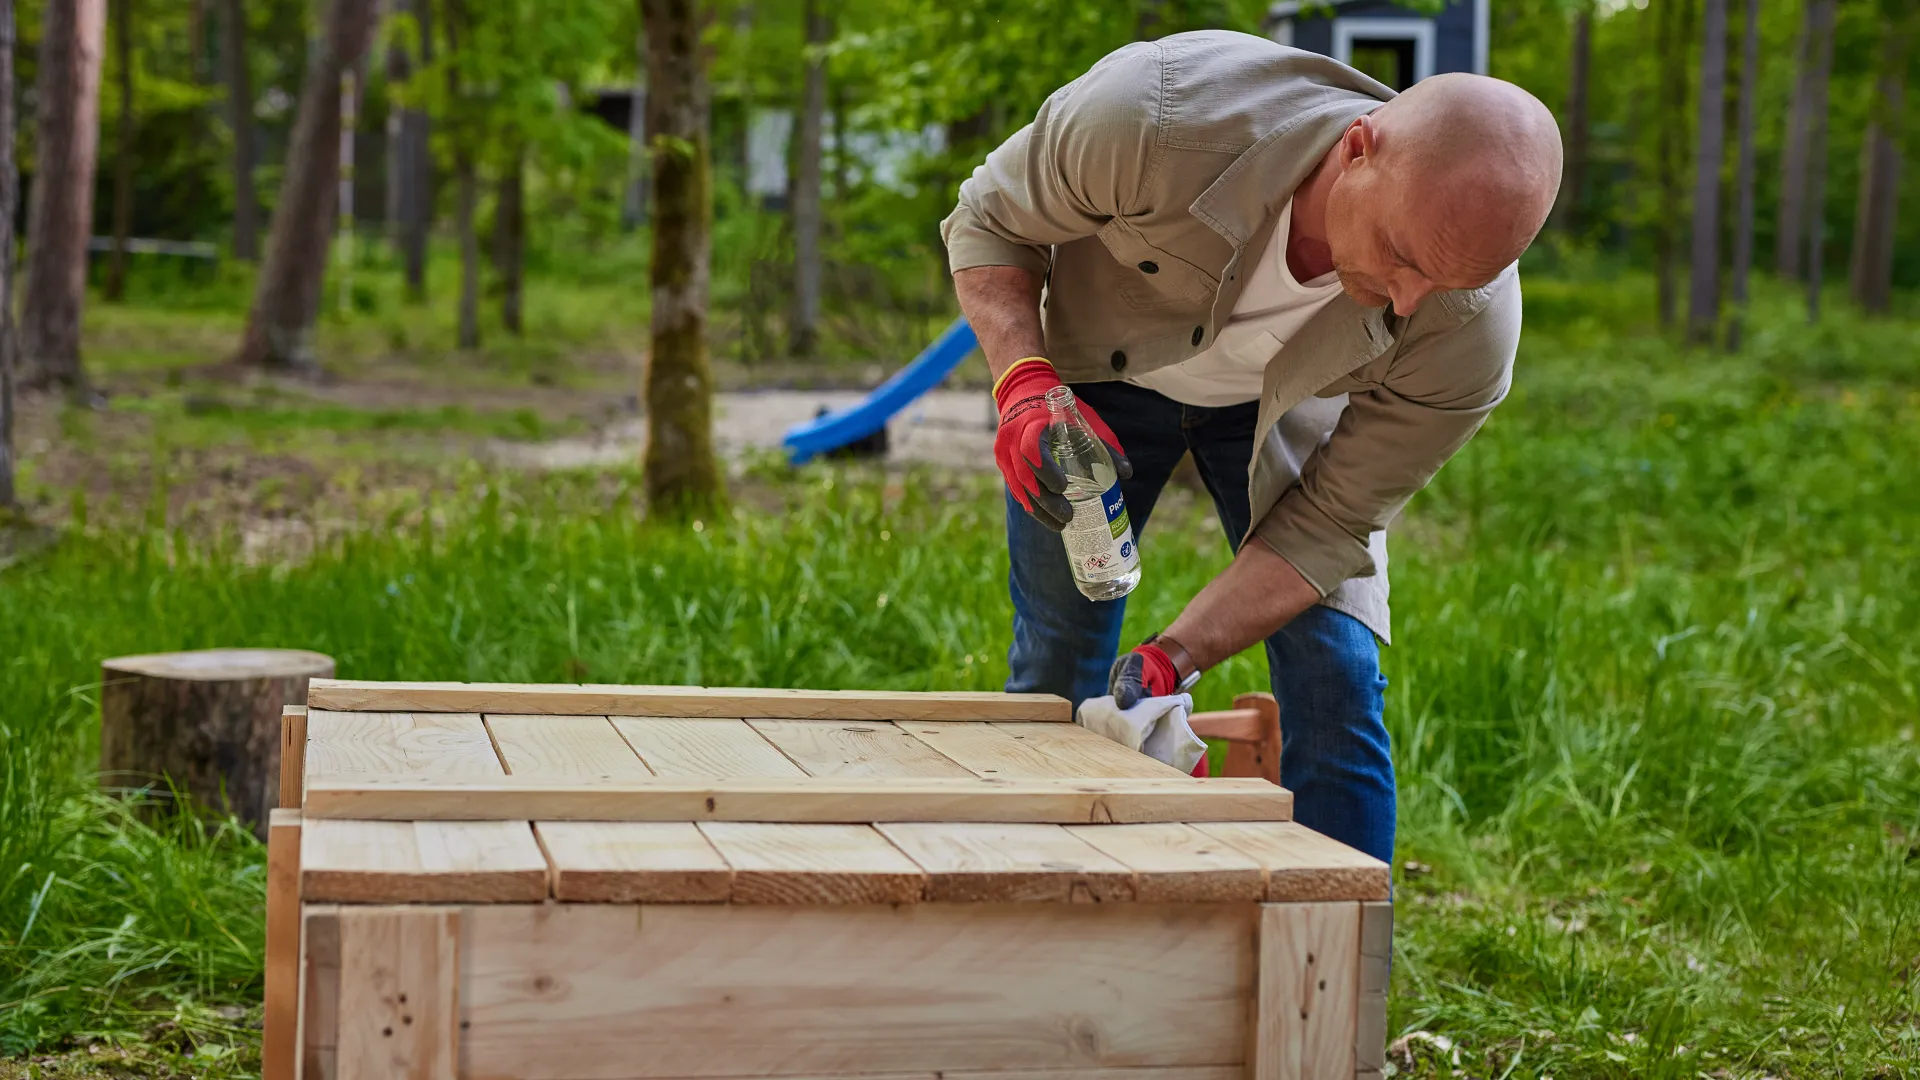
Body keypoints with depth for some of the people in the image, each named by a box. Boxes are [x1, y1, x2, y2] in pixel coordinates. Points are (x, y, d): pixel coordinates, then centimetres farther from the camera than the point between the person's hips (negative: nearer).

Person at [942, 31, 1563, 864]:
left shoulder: (1468, 331, -35)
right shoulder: (1156, 114, -42)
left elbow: (1328, 525, -24)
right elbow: (989, 221, -21)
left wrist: (1167, 660, -34)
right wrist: (1024, 383, -39)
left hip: (1288, 401, 0)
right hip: (1100, 362, 0)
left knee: (1334, 689, -13)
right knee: (1054, 676, 4)